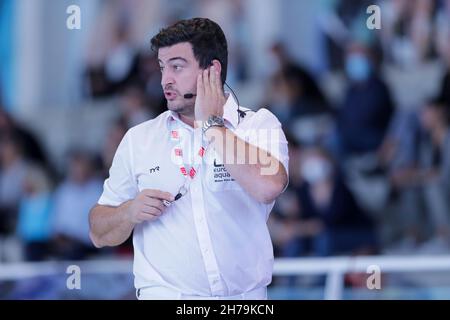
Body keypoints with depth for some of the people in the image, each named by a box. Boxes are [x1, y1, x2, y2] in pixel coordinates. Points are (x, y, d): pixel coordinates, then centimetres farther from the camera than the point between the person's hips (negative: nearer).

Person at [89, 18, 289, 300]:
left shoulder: (260, 125, 6)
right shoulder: (139, 138, 11)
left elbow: (268, 187, -16)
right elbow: (100, 234, 15)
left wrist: (211, 124, -6)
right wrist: (130, 212, -6)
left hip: (246, 298, 1)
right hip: (163, 294, -1)